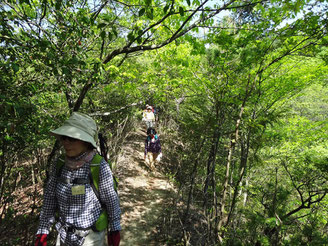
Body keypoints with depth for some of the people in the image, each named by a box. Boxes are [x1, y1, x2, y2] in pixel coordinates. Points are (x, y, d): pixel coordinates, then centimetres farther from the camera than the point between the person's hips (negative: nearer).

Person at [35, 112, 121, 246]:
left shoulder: (100, 167, -24)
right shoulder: (59, 165, -11)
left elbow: (111, 200, -13)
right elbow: (49, 199, -1)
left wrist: (115, 230, -5)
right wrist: (42, 231, 2)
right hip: (65, 235, 5)